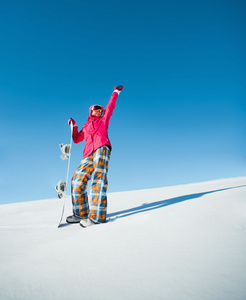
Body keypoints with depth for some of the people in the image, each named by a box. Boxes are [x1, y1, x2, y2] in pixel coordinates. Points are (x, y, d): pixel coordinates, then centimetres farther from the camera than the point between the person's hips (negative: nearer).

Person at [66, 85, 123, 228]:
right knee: (77, 180, -6)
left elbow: (110, 106, 23)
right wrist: (74, 127, 24)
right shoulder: (86, 126, 34)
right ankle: (81, 214, 4)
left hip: (102, 149, -4)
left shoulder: (103, 120, 26)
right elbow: (76, 139, 33)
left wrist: (115, 93, 29)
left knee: (98, 178, -23)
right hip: (89, 155, 5)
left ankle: (97, 216, -33)